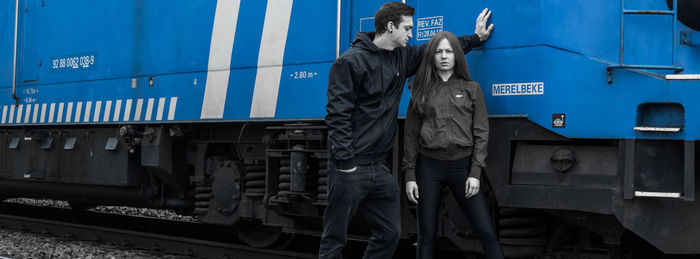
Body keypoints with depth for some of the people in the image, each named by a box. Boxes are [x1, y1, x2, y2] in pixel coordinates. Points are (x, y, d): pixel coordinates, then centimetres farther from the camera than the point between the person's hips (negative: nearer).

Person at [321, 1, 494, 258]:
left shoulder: (402, 57, 12)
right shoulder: (351, 61, -10)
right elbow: (337, 115, -14)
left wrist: (475, 38, 33)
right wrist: (345, 162, -19)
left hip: (378, 167, 8)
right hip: (350, 168, -8)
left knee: (389, 233, 8)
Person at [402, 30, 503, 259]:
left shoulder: (471, 89, 6)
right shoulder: (422, 90, 8)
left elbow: (481, 133, 3)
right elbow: (411, 134, 8)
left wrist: (475, 173, -6)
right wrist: (410, 175, 1)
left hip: (462, 165, -1)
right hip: (429, 165, 1)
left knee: (486, 232, -4)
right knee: (426, 234, 4)